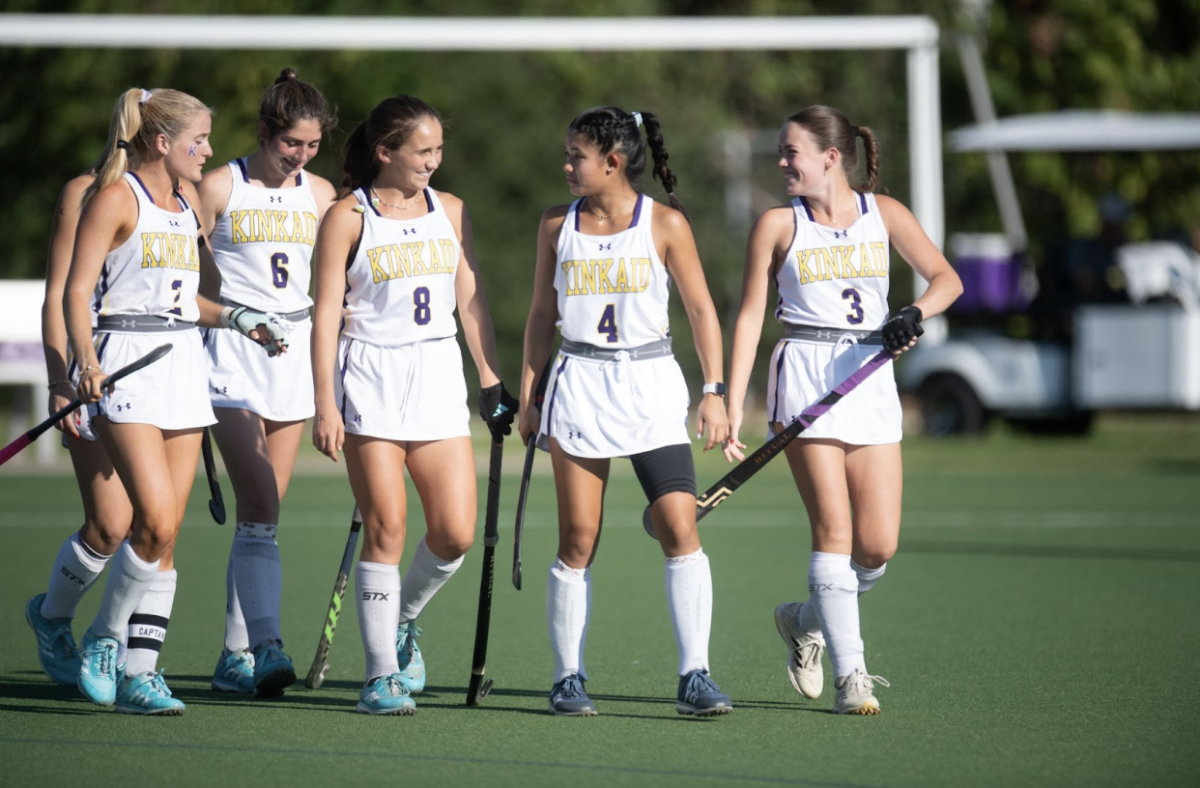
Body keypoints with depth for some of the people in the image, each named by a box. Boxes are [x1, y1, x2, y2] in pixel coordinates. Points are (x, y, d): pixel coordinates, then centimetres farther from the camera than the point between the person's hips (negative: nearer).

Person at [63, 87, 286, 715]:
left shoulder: (188, 203, 18)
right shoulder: (116, 197, -6)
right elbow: (77, 290, -11)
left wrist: (237, 319, 15)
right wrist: (87, 360, -25)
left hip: (182, 359, 8)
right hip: (125, 368, -8)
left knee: (166, 530, 2)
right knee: (155, 522, -17)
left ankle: (138, 672, 5)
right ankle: (103, 642, 2)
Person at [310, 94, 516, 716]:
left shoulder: (451, 212, 11)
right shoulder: (347, 217, -2)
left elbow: (470, 300, 15)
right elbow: (327, 312, -4)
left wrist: (491, 380, 11)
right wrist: (325, 403, -10)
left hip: (439, 376, 4)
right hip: (370, 379, -4)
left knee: (456, 533, -4)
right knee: (386, 529, -6)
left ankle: (402, 619, 25)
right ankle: (382, 674, 1)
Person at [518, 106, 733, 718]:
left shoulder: (665, 224, -2)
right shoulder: (557, 226, 6)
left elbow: (701, 309, 2)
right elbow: (542, 313, 14)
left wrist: (714, 392, -4)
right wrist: (527, 394, 10)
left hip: (651, 387, -1)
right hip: (580, 386, 2)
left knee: (681, 531, -11)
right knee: (577, 541, 0)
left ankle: (694, 678, -9)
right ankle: (568, 678, 9)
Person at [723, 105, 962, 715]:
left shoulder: (882, 213, 7)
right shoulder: (777, 224, 4)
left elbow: (946, 279, 2)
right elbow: (750, 315, 3)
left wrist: (913, 315, -19)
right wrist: (733, 406, -4)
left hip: (870, 376, 2)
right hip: (805, 378, -2)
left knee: (879, 545, -2)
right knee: (834, 528, -12)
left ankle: (805, 620, 24)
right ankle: (850, 673, -8)